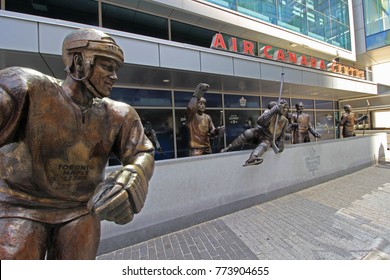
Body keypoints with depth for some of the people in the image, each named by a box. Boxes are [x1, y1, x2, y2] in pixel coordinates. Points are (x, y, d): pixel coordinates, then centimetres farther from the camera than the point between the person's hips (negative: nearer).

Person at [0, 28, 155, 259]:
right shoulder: (30, 89, -14)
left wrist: (129, 184, -31)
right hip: (22, 206, -2)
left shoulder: (118, 115, -7)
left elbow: (143, 154, -10)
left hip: (82, 210, 3)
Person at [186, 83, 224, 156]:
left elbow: (212, 133, 8)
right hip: (196, 149, -5)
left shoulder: (208, 117, 11)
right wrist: (196, 95, -43)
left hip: (207, 149, 5)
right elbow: (190, 107, -29)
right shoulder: (191, 115, -5)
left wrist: (217, 131, -15)